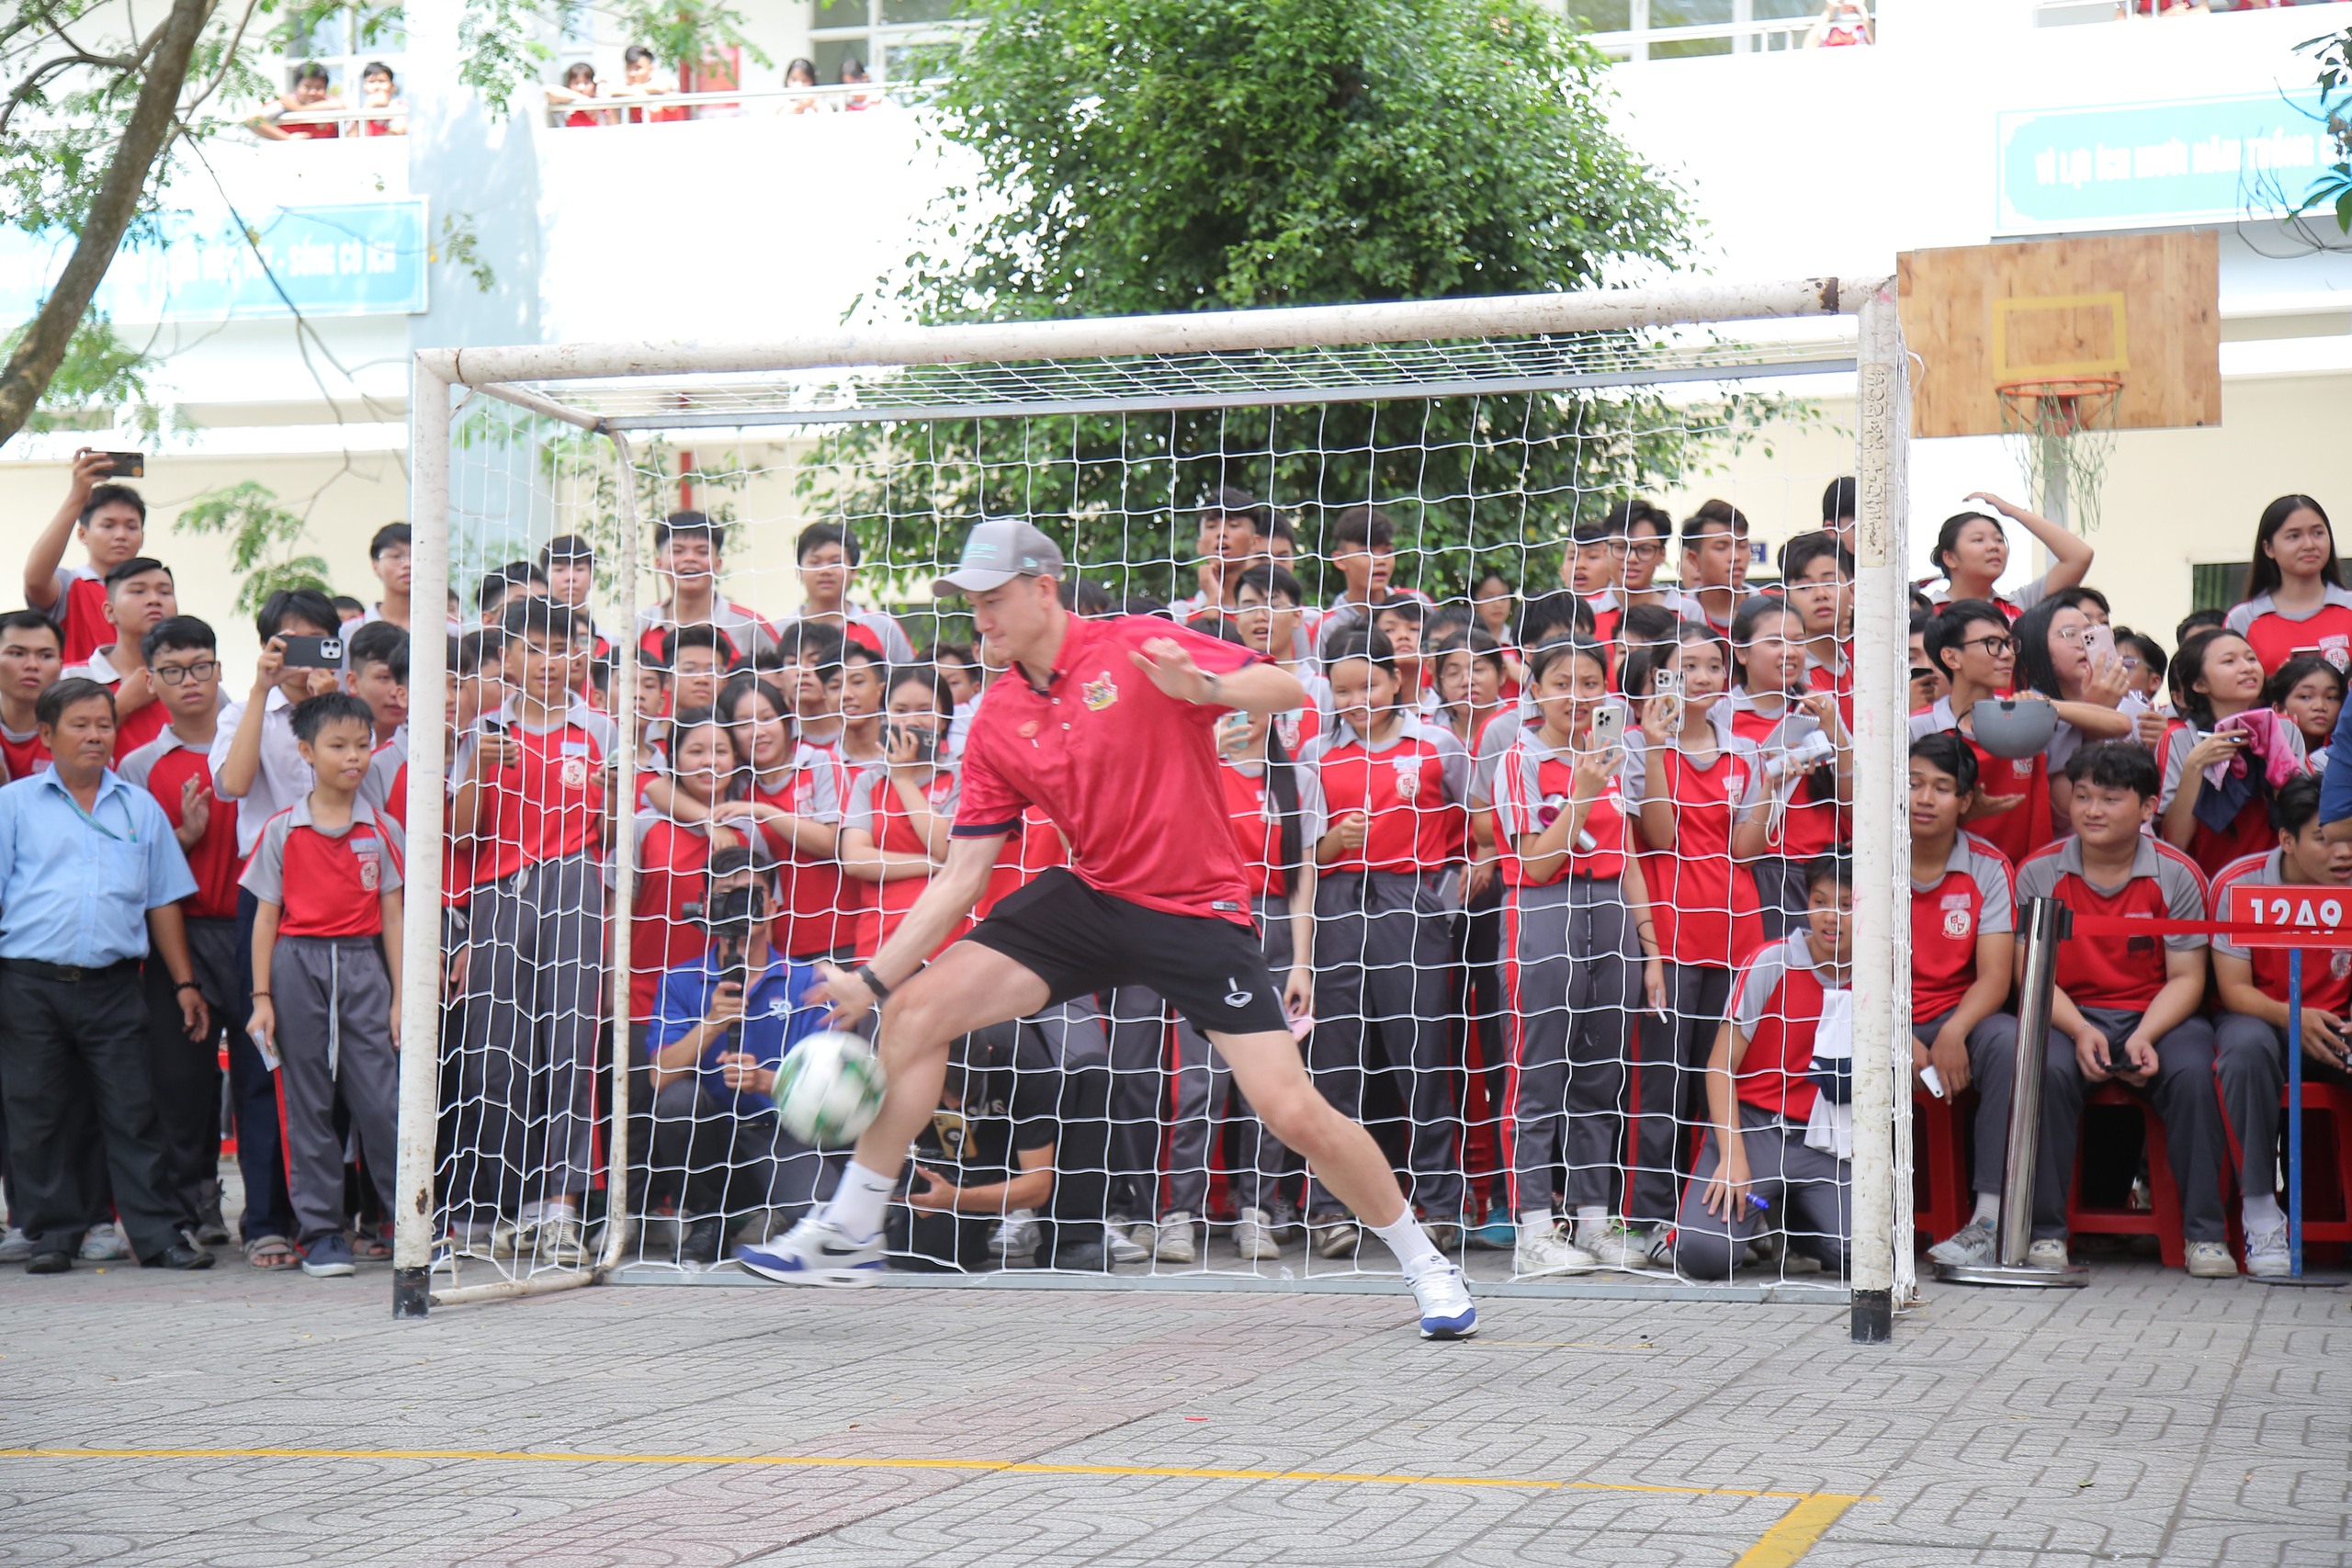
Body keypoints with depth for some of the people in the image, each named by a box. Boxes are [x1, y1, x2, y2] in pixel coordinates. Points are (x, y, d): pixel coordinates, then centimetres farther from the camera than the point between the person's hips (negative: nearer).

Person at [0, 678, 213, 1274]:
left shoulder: (141, 808, 14)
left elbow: (162, 901, 17)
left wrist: (185, 983, 13)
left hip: (114, 985, 1)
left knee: (134, 1113, 0)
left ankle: (163, 1232, 2)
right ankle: (53, 1232, 14)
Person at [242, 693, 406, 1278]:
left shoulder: (381, 831, 6)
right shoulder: (282, 831, 3)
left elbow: (392, 916, 7)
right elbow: (266, 916, 5)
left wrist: (400, 996, 3)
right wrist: (261, 996, 0)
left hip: (363, 966, 0)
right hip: (299, 964, 0)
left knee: (381, 1097, -5)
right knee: (307, 1102, 3)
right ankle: (320, 1230, 9)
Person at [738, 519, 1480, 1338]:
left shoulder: (1136, 648, -11)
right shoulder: (996, 724, 3)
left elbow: (1287, 691, -15)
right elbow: (960, 877, 5)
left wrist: (1203, 687, -35)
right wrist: (873, 977, -1)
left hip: (1197, 910, -5)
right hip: (1089, 896, 5)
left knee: (1295, 1112, -14)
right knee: (916, 1008, -7)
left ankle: (1424, 1263, 10)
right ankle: (849, 1233, 5)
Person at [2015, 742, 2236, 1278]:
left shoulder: (2178, 875, -1)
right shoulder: (2040, 872, 0)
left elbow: (2185, 978, -3)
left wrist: (2145, 1037, -21)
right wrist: (2080, 1031, -20)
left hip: (2158, 1014, 0)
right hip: (2070, 1015, 0)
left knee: (2192, 1072, -31)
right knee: (2047, 1070, -32)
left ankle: (2205, 1233, -19)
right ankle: (2046, 1230, -22)